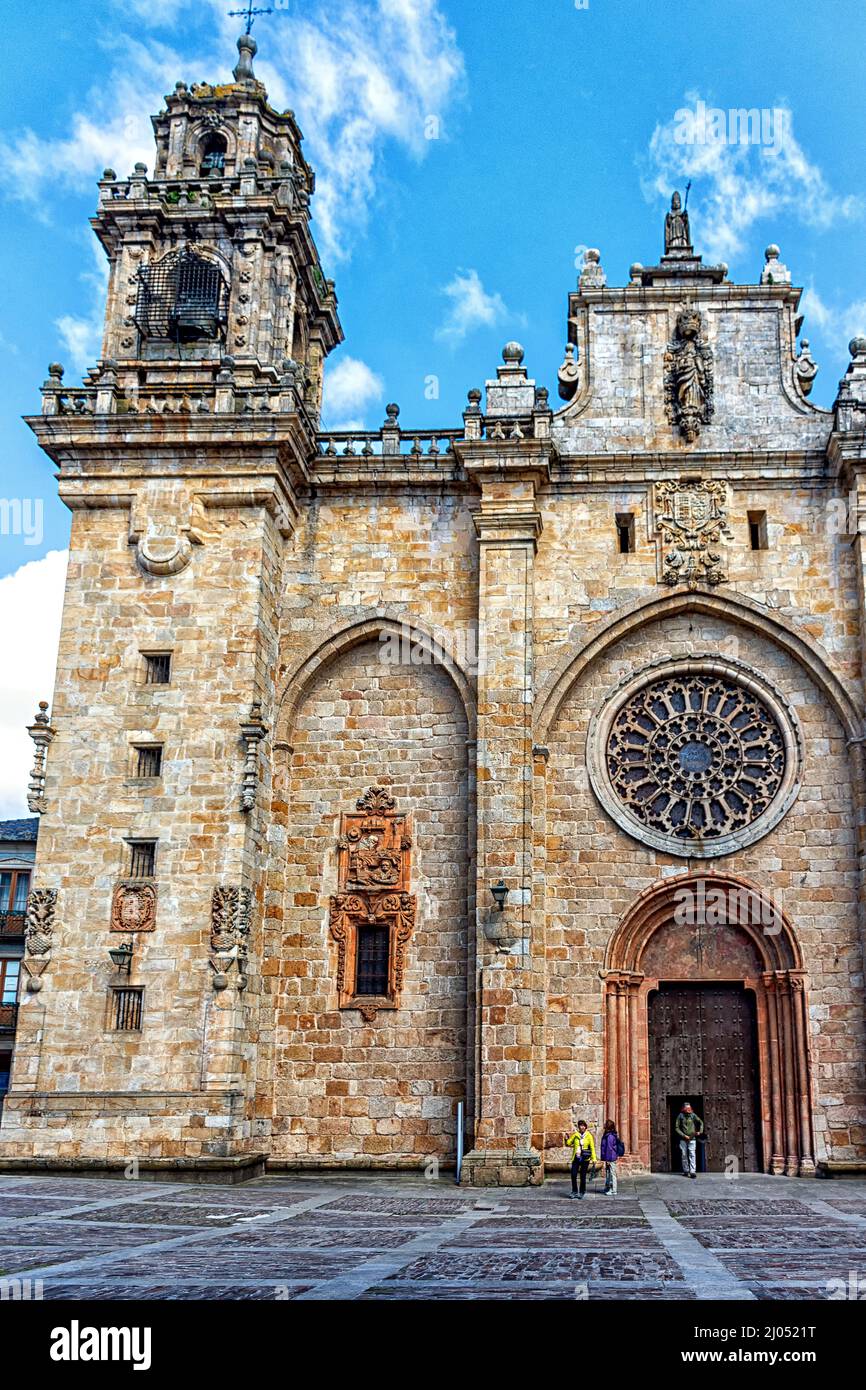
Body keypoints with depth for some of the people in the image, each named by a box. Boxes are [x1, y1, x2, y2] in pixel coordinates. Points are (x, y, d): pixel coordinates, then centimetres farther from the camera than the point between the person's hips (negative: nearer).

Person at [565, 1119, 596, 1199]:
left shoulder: (589, 1136, -1)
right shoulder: (575, 1135, 5)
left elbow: (592, 1147, -2)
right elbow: (568, 1142, 12)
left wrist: (593, 1158, -8)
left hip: (585, 1159, -2)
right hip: (576, 1158, 2)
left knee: (583, 1176, 2)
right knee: (573, 1175, -5)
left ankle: (582, 1193, 15)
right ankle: (574, 1192, 11)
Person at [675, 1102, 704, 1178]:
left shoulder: (693, 1115, 2)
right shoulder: (680, 1116, 0)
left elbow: (701, 1122, 13)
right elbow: (677, 1128, 1)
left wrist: (700, 1131, -2)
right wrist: (684, 1135, -9)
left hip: (692, 1139, -1)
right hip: (683, 1139, 1)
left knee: (692, 1155, -9)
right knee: (684, 1155, 5)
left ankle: (692, 1172, -14)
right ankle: (686, 1171, 16)